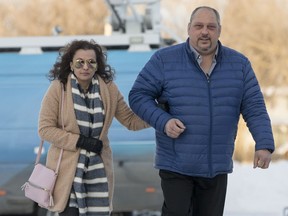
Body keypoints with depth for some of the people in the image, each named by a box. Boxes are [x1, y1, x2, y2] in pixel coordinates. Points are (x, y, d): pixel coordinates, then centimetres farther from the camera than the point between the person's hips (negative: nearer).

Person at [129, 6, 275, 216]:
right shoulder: (164, 60, -5)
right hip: (175, 166, -3)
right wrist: (163, 122, -17)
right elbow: (138, 95, -1)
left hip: (217, 167, 3)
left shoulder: (239, 64, 3)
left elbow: (255, 109, 2)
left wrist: (264, 144, -13)